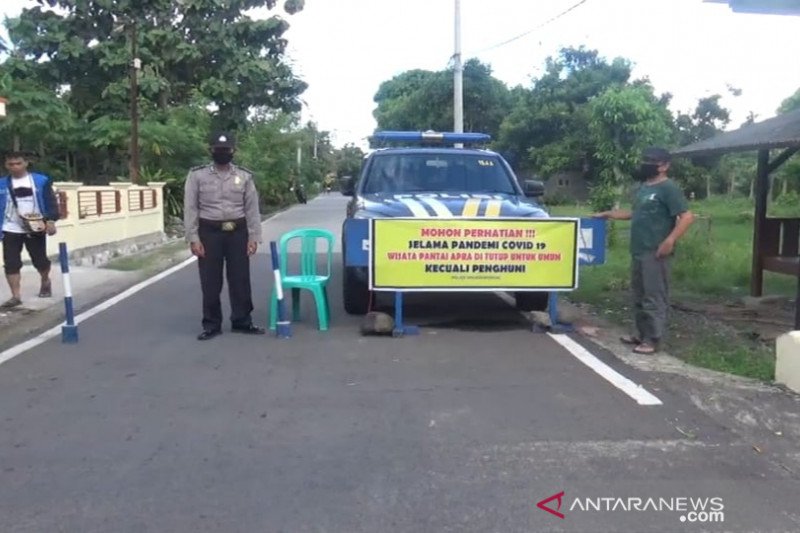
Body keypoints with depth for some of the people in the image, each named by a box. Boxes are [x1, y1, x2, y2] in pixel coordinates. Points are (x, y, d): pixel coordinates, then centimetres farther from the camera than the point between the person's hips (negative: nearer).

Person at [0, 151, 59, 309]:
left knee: (40, 260, 8)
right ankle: (16, 296, 2)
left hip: (36, 229, -1)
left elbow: (51, 202, -2)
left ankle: (45, 282, 39)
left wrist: (51, 220, -15)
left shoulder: (41, 181, -2)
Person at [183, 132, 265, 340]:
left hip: (238, 232, 1)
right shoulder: (197, 175, 0)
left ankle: (242, 321, 18)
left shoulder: (244, 176, 5)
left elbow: (252, 208, 5)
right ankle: (211, 325, 15)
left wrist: (254, 237, -2)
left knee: (240, 279, 6)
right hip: (209, 232, -1)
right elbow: (190, 209, -1)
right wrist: (193, 239, -8)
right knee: (210, 282, 4)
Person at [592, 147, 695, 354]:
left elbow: (687, 217, -16)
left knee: (654, 297, -4)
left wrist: (669, 241, -24)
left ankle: (653, 340, 2)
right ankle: (642, 334, 25)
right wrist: (608, 214, 26)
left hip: (655, 253, -9)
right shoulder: (643, 187, 18)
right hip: (638, 252, 9)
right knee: (639, 296, 15)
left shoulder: (668, 188, -10)